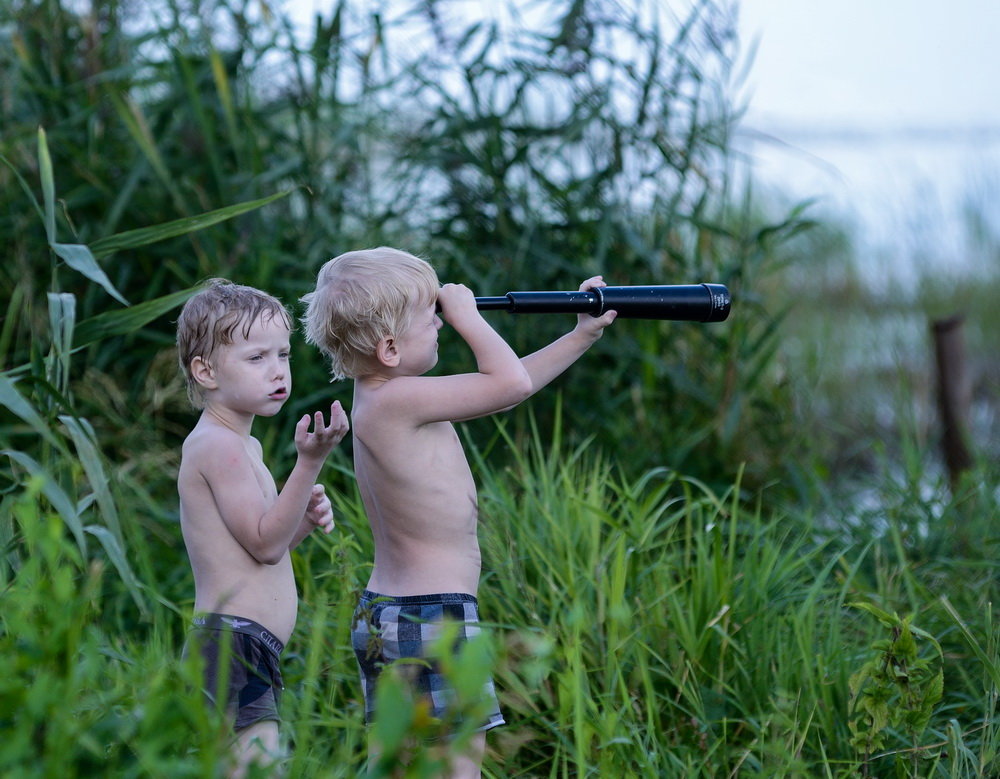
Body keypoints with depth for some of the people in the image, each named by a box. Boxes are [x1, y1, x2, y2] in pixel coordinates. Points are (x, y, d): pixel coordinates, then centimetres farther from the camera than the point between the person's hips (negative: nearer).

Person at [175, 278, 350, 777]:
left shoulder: (239, 445, 20)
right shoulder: (219, 445, -12)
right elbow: (264, 543, -18)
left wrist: (304, 518, 6)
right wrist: (310, 462, -25)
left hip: (240, 654, 11)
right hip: (233, 647, -11)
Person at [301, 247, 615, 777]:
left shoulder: (382, 399, 10)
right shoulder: (396, 400, -20)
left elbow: (502, 386, 18)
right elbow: (510, 383, -21)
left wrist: (581, 337, 19)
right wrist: (466, 314, -7)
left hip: (381, 613, 10)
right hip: (431, 614, -10)